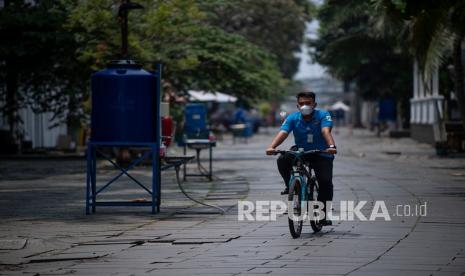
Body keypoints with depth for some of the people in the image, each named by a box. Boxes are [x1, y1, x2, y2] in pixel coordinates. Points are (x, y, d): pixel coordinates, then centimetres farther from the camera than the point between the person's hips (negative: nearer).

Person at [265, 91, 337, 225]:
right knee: (282, 160, -26)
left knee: (326, 182, -20)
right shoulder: (293, 118, -7)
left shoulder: (323, 115, -13)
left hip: (321, 154, -2)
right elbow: (283, 133, -22)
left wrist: (331, 146, -50)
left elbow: (326, 131, -30)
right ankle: (289, 186, -1)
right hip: (300, 152, 2)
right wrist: (271, 147, -41)